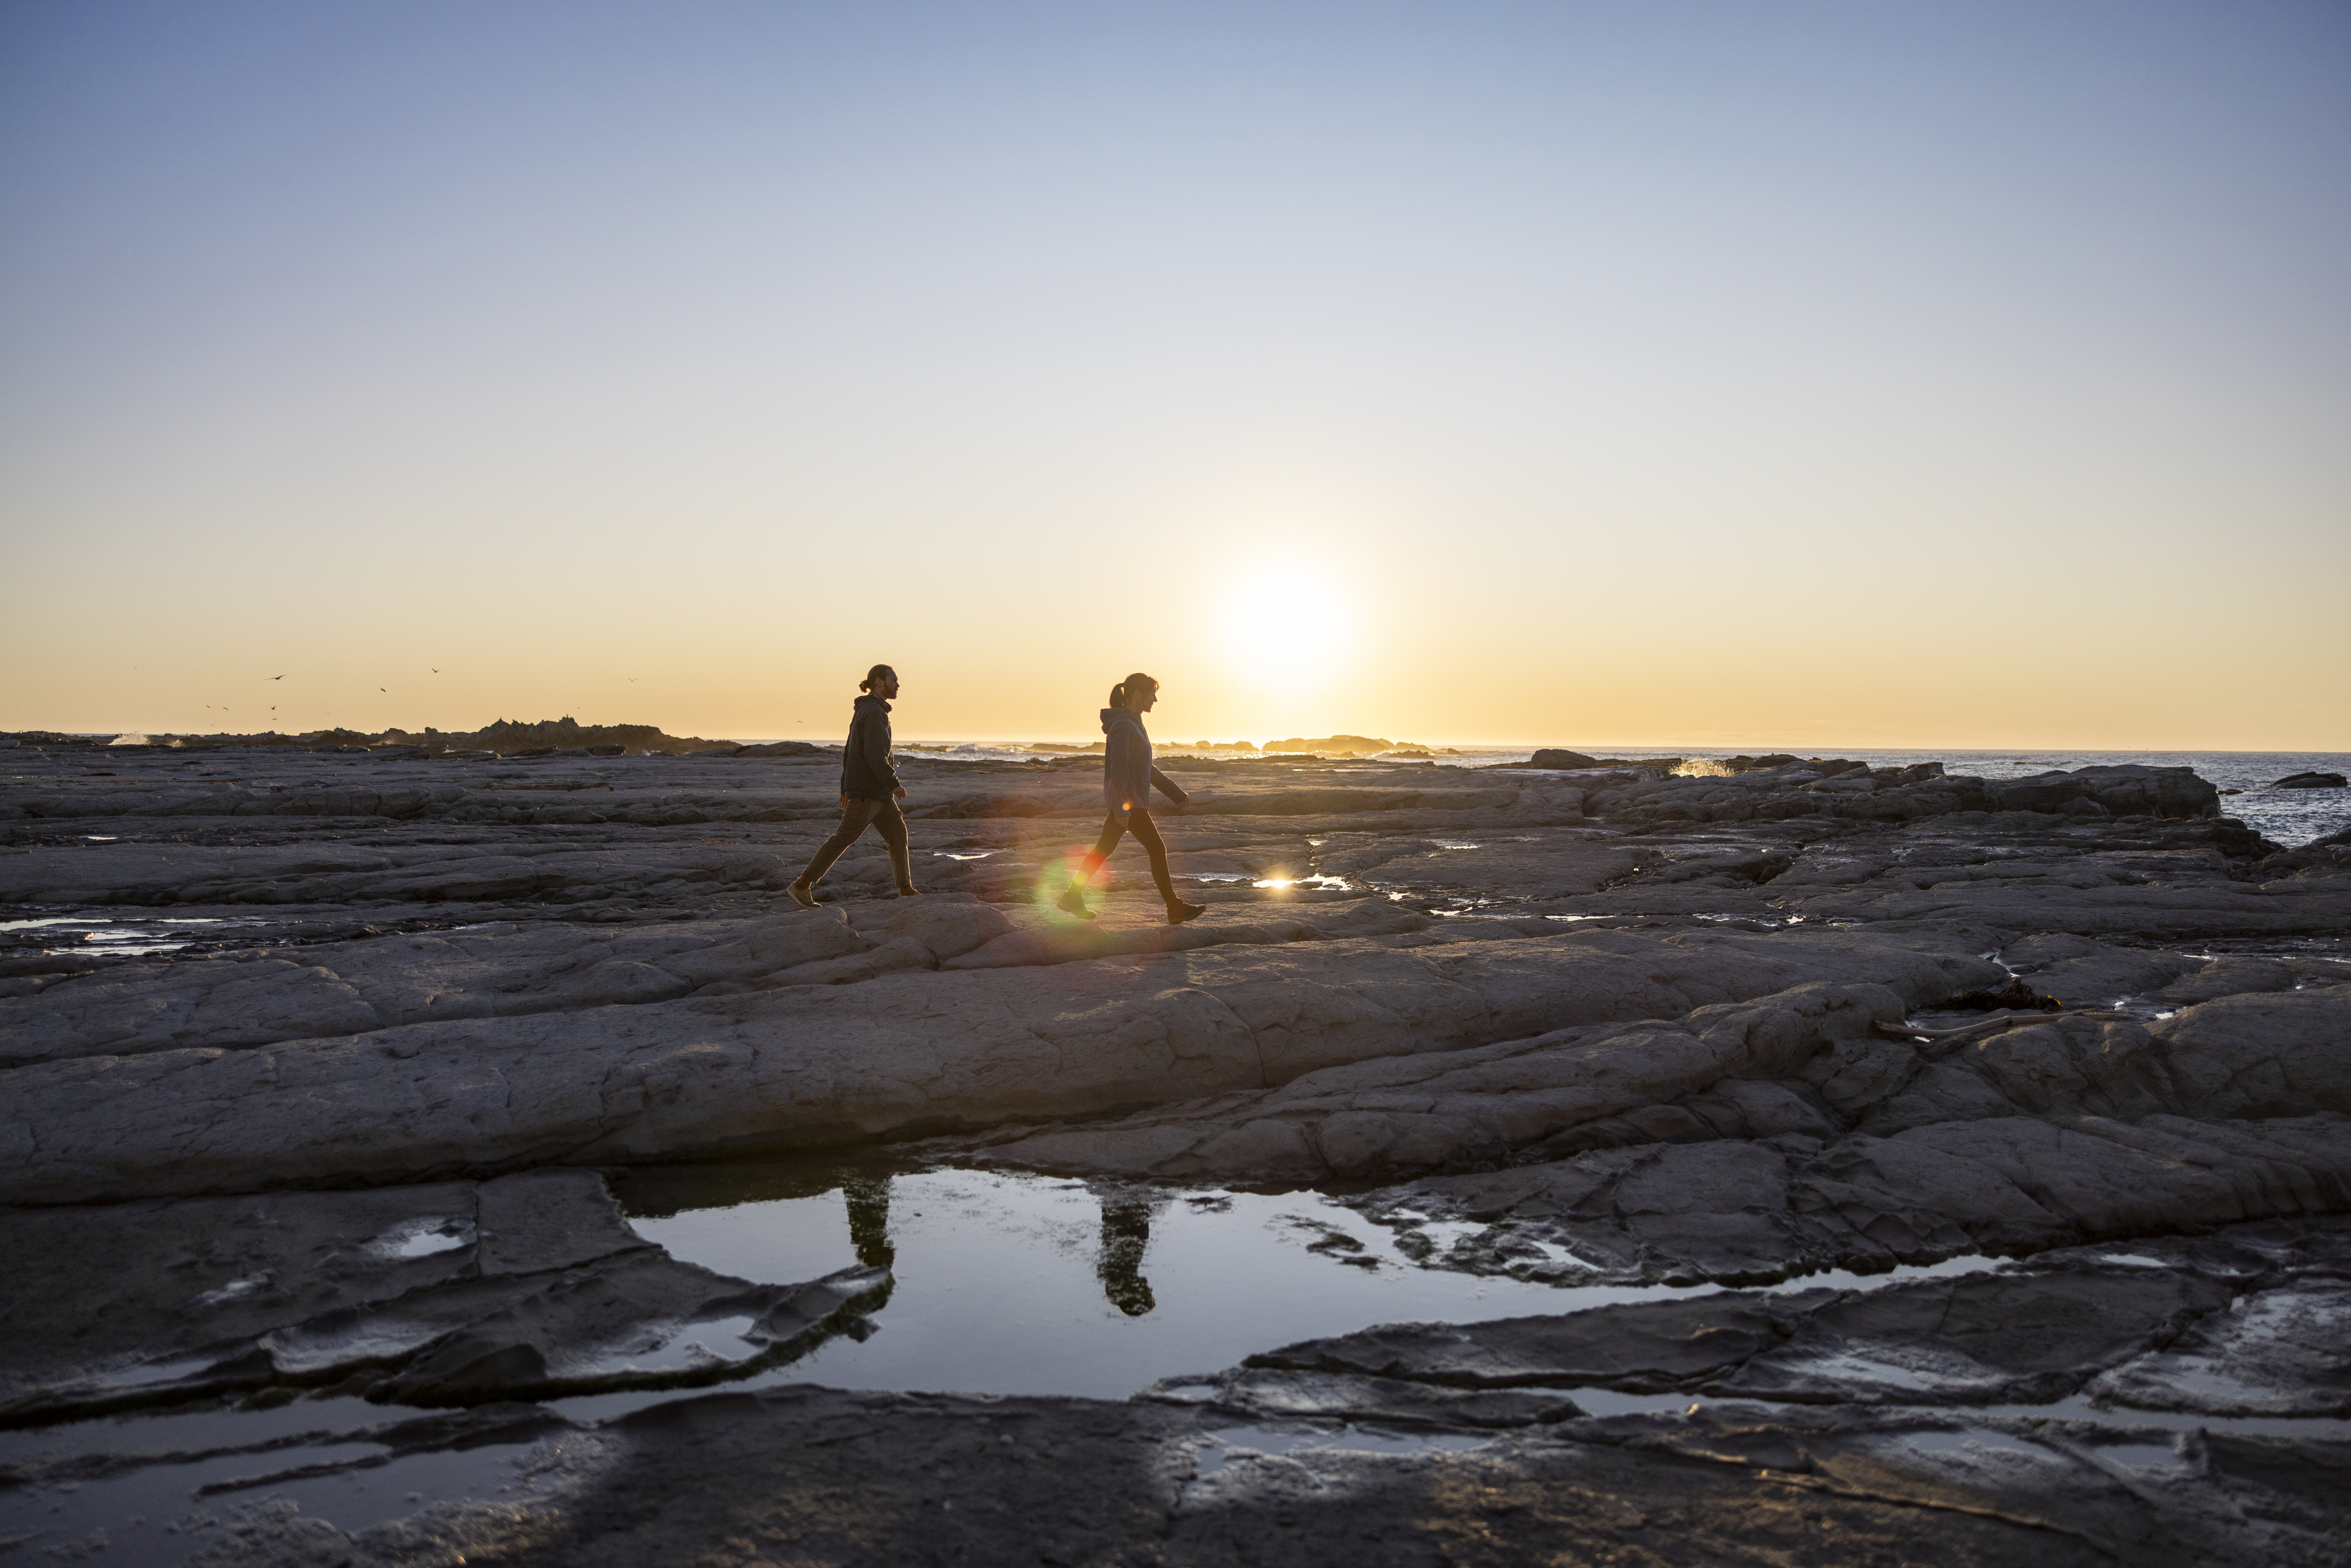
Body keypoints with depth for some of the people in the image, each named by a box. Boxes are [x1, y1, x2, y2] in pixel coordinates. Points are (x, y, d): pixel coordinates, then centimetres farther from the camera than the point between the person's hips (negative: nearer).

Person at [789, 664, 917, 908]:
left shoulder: (864, 712, 15)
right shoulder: (874, 712, -16)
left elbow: (850, 753, 18)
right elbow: (875, 755, -24)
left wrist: (846, 789, 21)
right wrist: (894, 784, -17)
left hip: (877, 791, 10)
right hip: (868, 790, -10)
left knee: (898, 834, 7)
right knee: (843, 839, -6)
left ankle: (907, 892, 8)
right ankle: (802, 886, -1)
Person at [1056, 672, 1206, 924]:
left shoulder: (1134, 724, 15)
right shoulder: (1124, 726, -17)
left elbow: (1146, 767, 22)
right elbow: (1118, 770, -23)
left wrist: (1175, 792, 21)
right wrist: (1123, 809, -26)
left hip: (1126, 801, 10)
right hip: (1129, 802, -10)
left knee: (1104, 849, 13)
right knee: (1158, 850, -5)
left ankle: (1073, 897, 17)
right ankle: (1175, 909, 0)